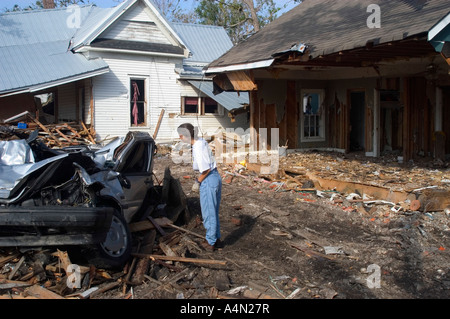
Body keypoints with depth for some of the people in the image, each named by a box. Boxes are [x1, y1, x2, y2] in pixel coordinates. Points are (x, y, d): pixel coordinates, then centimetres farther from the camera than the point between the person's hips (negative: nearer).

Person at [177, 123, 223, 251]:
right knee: (213, 212, 19)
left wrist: (198, 182, -8)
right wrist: (198, 180, 14)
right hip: (215, 177, 10)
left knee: (208, 213, 4)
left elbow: (205, 169, -22)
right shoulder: (202, 142, 9)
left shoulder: (198, 148, -21)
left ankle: (210, 242, 16)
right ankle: (216, 239, 30)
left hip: (209, 180, -10)